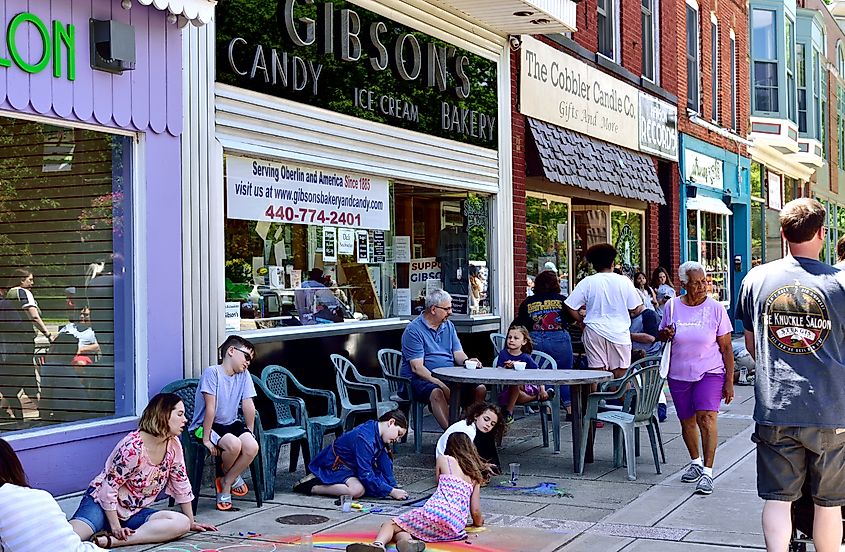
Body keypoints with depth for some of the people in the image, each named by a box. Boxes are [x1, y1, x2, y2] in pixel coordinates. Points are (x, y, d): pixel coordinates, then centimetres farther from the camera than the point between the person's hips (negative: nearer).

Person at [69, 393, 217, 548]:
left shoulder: (173, 445, -1)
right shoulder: (133, 447, -21)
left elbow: (181, 485, 9)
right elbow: (109, 487, -17)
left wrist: (191, 522, 12)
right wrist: (115, 527, -21)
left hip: (134, 512, 7)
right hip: (102, 503, -7)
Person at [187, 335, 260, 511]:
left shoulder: (244, 375, 4)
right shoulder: (212, 372, -14)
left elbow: (248, 406, 2)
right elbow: (210, 408, -19)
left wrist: (249, 434, -1)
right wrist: (206, 439, -21)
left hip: (230, 424, 6)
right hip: (205, 425, -6)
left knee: (252, 447, -24)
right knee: (234, 444, -33)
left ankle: (225, 483, -2)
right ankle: (232, 476, 3)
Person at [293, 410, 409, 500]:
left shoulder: (379, 436, -2)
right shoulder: (365, 438, -31)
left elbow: (385, 464, 5)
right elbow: (366, 474, -32)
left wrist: (394, 487, -6)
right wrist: (391, 492, -29)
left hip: (350, 466, 11)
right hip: (333, 465, -11)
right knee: (357, 490, -34)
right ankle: (310, 487, -17)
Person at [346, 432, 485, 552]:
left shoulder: (443, 460, 19)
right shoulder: (476, 474, 26)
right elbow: (475, 511, 18)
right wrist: (478, 522, 43)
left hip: (435, 511, -4)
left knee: (391, 524, 7)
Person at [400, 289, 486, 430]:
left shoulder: (448, 326, 15)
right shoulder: (413, 330, -8)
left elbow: (458, 353, 12)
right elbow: (417, 367, -16)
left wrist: (467, 361, -14)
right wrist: (441, 384, -27)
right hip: (420, 379, -7)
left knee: (480, 389, -14)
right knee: (437, 393, -38)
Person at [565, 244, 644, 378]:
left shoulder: (587, 282, -2)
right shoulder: (624, 281, -1)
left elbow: (571, 307, -3)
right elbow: (636, 309, 1)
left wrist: (582, 321, 11)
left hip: (594, 333, 0)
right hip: (620, 334, 0)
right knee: (621, 375, 4)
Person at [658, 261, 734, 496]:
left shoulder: (716, 309, -5)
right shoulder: (672, 306, 1)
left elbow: (726, 347, -2)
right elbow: (662, 337, 16)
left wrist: (729, 381, -5)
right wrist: (665, 334, -10)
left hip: (710, 373, -3)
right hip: (679, 374, 3)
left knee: (706, 418, -17)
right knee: (687, 422, 12)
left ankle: (707, 472, -14)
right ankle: (695, 462, 34)